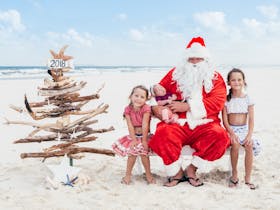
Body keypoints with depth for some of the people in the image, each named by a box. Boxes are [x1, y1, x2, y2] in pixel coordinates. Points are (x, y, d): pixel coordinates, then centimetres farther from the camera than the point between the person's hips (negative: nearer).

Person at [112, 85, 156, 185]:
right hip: (133, 135, 2)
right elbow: (130, 126, -12)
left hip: (145, 135, -2)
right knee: (132, 152, -11)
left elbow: (145, 125, -19)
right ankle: (128, 174, 4)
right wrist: (133, 139, -17)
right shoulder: (128, 109, -8)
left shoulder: (146, 108, -16)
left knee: (143, 151, -17)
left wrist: (144, 140, -19)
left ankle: (148, 174, 1)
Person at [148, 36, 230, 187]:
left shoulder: (215, 78, 10)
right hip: (178, 124, 0)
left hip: (204, 125, 0)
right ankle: (177, 171, -8)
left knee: (219, 135, -31)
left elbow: (217, 102, -5)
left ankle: (191, 168, -9)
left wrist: (187, 106, -13)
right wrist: (156, 107, -8)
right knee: (163, 133, -32)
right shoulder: (175, 74, 15)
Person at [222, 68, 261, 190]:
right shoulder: (227, 99, 2)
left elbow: (251, 119, 0)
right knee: (235, 144, -32)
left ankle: (248, 178, -19)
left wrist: (249, 135, -15)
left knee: (249, 145, -29)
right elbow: (225, 120, -3)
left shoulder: (247, 99, 5)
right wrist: (232, 134, -18)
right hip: (231, 130, -1)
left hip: (244, 129, 1)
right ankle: (234, 174, -12)